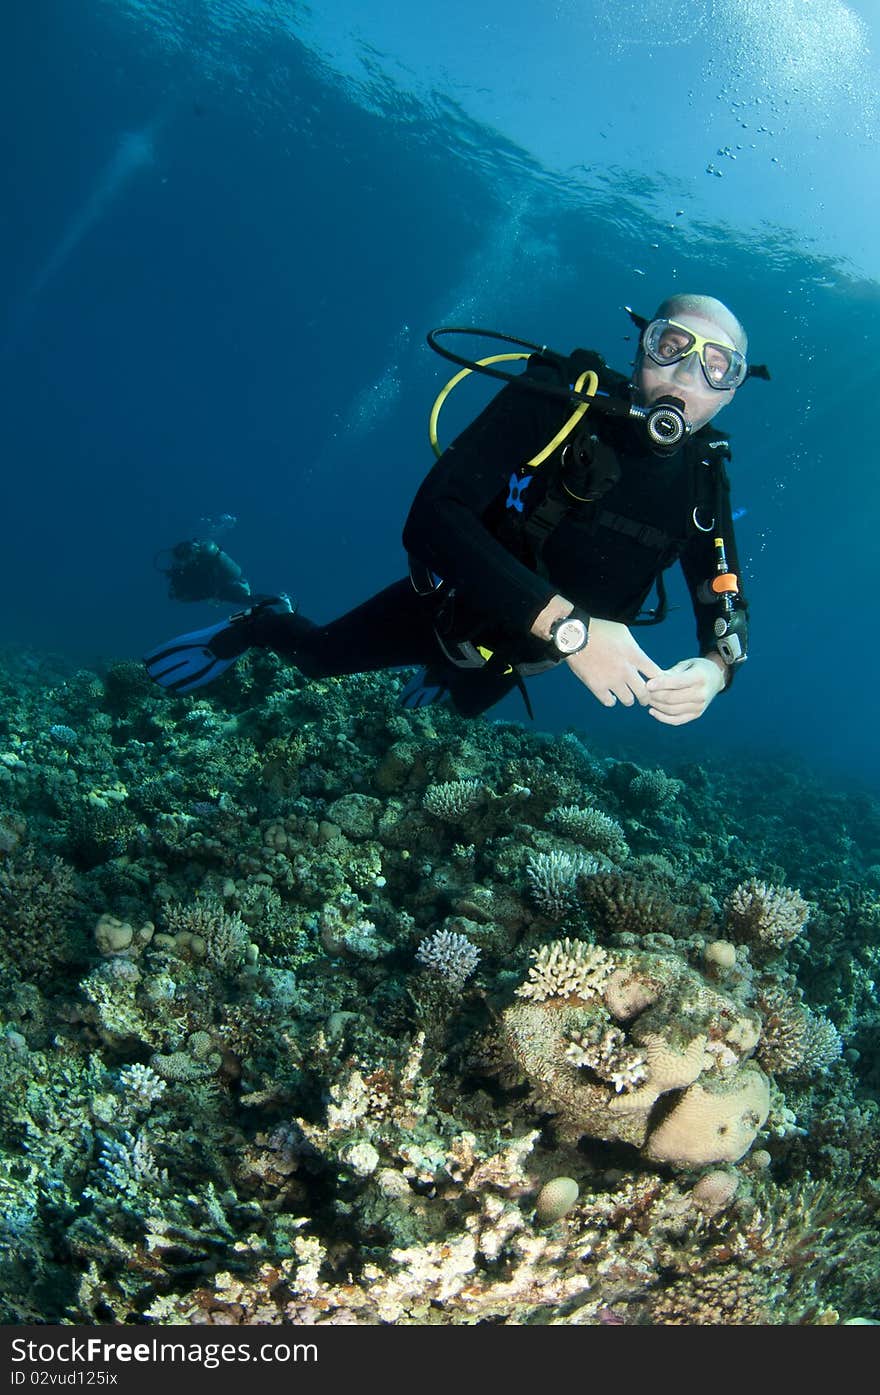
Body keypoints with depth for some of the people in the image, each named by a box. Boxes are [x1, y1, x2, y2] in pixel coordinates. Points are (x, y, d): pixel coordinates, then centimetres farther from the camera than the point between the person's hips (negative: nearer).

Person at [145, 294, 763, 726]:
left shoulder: (705, 480, -18)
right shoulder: (556, 396, -32)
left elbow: (728, 605, -12)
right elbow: (433, 517, -43)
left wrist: (715, 668, -39)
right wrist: (568, 625, -52)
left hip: (518, 652, 5)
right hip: (449, 606, -4)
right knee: (314, 656, 16)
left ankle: (440, 677, 66)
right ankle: (259, 626, 49)